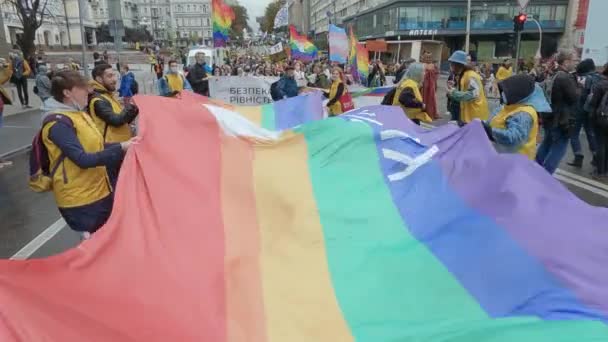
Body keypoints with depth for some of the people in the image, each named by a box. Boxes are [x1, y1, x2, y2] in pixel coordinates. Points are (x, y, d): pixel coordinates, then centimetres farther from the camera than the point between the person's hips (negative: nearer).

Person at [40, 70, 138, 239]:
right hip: (78, 198, -9)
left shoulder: (80, 114, 9)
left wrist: (123, 145, 1)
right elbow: (83, 159, -27)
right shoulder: (58, 123, -20)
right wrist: (120, 149, -30)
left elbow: (97, 146, 15)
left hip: (100, 190, 9)